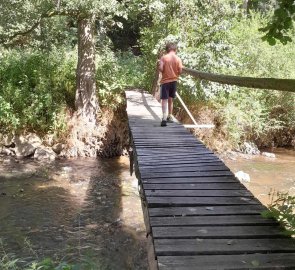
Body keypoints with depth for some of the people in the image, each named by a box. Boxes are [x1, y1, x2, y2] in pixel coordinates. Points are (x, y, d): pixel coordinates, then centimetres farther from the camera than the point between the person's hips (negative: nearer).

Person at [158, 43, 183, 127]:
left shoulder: (164, 58, -6)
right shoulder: (178, 59, -1)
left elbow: (160, 68, -14)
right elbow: (180, 71, -5)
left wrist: (164, 71, 8)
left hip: (165, 81, -3)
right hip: (174, 80, 3)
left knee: (164, 99, -6)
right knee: (170, 99, 17)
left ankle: (164, 118, -22)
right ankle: (169, 117, 26)